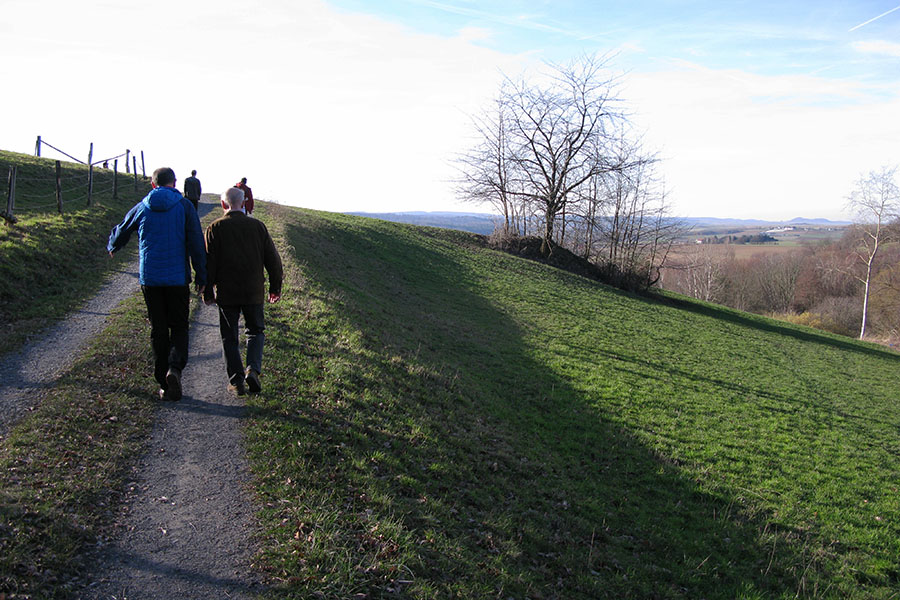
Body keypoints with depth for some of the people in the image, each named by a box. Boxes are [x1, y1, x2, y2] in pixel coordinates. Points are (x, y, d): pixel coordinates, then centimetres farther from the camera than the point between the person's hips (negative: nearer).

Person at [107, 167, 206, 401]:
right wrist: (201, 277, -3)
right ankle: (175, 367, -18)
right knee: (179, 327, 9)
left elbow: (120, 233, 20)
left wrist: (112, 248, 43)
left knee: (158, 330, 9)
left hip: (150, 279, 2)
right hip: (178, 278, -2)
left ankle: (164, 385, 10)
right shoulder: (184, 206, -2)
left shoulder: (141, 207, 6)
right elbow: (197, 243, -7)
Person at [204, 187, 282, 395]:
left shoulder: (215, 228, -4)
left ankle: (236, 381, 8)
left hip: (226, 293, -1)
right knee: (256, 331, 17)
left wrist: (208, 293, 4)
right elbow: (273, 259, 4)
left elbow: (208, 263, -5)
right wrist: (275, 287, 13)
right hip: (254, 292, 1)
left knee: (229, 338, 9)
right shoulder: (257, 226, 1)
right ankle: (253, 369, -4)